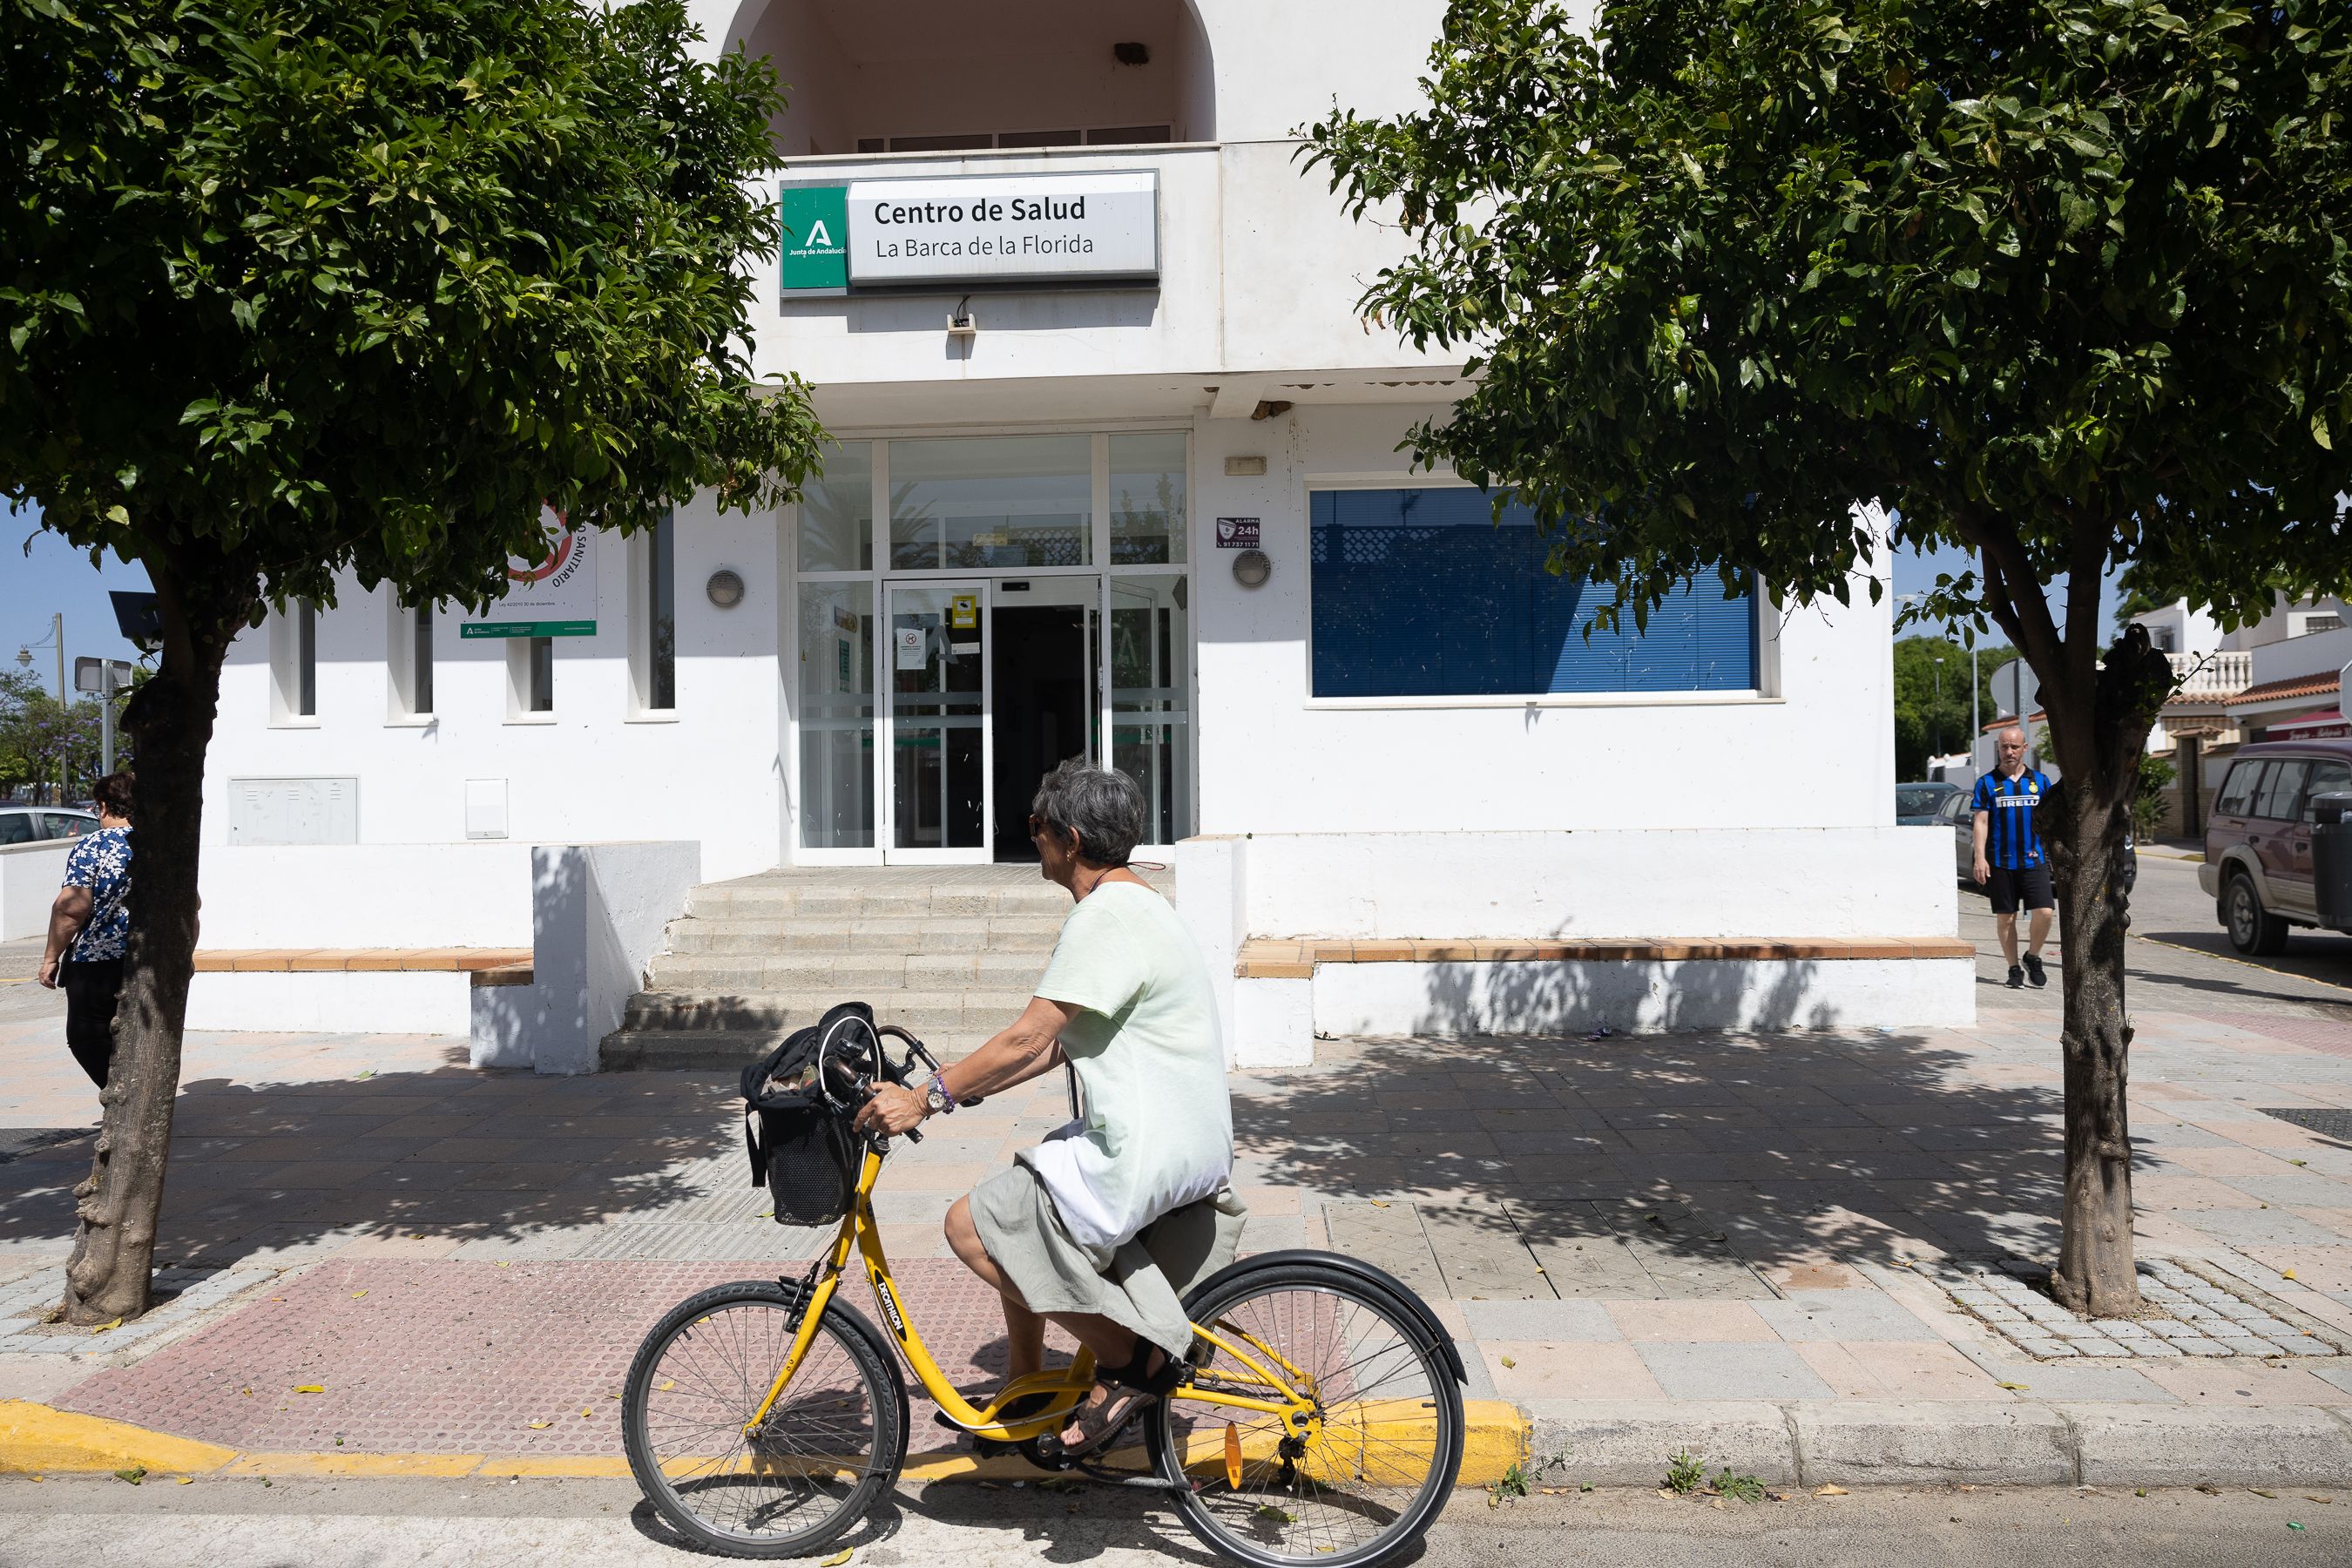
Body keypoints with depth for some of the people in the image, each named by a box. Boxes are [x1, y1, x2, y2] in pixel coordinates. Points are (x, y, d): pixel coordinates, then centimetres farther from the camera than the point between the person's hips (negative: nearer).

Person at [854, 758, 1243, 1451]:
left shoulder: (1107, 919, -17)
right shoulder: (1133, 904, 15)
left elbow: (1029, 1037, -22)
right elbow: (1060, 1041, 18)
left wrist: (928, 1099, -17)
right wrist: (963, 1085, 16)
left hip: (1149, 1153, -11)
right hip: (1188, 1140, 11)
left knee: (973, 1226, -10)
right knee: (1014, 1214, 20)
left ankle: (1133, 1359, -4)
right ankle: (1023, 1390, 30)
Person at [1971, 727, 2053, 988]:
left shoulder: (2039, 781, 9)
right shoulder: (1987, 783, 4)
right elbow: (1981, 822, 0)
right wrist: (1980, 857, -9)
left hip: (2034, 860, 1)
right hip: (2000, 862, -1)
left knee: (2044, 912, -10)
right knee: (2005, 918, 3)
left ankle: (2033, 957, 13)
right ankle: (2014, 969, 15)